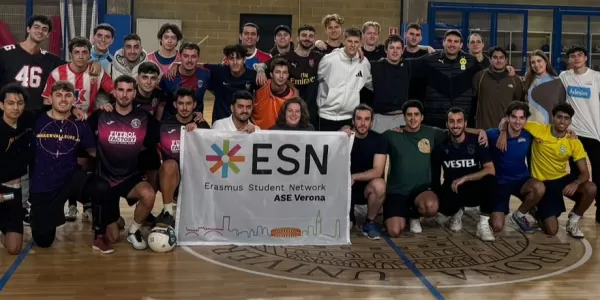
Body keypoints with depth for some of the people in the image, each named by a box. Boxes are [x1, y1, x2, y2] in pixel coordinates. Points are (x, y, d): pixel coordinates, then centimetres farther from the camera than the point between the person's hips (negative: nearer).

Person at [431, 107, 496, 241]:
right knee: (441, 204, -35)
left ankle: (484, 224, -18)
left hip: (474, 190, 0)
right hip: (451, 191, 0)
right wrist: (437, 196, -12)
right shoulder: (440, 146, -5)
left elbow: (490, 170, -19)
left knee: (489, 180, -34)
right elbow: (434, 177, 1)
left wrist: (464, 178, -26)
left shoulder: (476, 141, -8)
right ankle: (456, 213, 6)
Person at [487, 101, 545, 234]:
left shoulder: (528, 136, -8)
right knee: (497, 227, -10)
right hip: (499, 183, -2)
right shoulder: (493, 134, -17)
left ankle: (519, 215, -3)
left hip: (521, 180, 2)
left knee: (539, 188, -33)